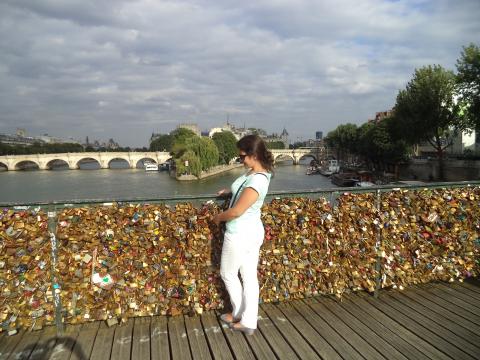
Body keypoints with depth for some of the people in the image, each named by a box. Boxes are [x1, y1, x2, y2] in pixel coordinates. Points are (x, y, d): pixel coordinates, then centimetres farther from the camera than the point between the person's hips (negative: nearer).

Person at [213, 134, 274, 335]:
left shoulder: (257, 180, -28)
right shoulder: (254, 172, 1)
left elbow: (236, 211, -25)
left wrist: (218, 218, -8)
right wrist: (230, 191, 12)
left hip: (240, 234, -9)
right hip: (253, 232, 9)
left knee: (228, 274, 13)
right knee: (250, 277, 13)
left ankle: (239, 315, 30)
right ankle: (248, 322, 23)